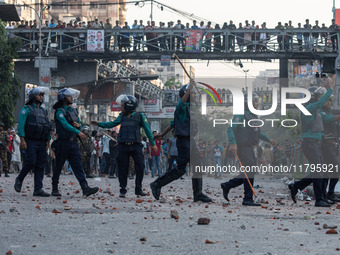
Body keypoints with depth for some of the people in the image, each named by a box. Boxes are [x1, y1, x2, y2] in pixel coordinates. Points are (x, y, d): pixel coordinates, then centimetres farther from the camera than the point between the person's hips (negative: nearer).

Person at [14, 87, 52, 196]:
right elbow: (21, 125, -10)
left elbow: (47, 127, 20)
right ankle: (19, 180, 10)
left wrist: (48, 140, 7)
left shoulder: (43, 111, 19)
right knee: (31, 162, -15)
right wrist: (22, 140, -19)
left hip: (41, 142, 6)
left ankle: (38, 189, -2)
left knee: (41, 165, -1)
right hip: (30, 142, -6)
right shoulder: (26, 109, -1)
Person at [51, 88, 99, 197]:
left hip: (73, 142, 6)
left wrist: (78, 125, -1)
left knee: (78, 166, -5)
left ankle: (85, 188, -16)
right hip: (63, 142, -6)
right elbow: (65, 125, -23)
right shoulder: (60, 111, -9)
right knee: (58, 166, 6)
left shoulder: (73, 110, 16)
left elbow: (78, 124, 24)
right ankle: (54, 189, 18)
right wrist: (78, 132, -33)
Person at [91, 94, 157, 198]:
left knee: (140, 167, -6)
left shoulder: (140, 116, 1)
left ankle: (138, 189, 6)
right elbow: (112, 124, 21)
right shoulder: (122, 116, 12)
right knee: (123, 168, 1)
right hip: (123, 146, 3)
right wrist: (99, 124, 12)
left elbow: (147, 130, 4)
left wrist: (153, 143, 4)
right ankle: (123, 190, 9)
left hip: (135, 146, -2)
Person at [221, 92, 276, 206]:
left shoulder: (253, 115, 18)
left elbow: (257, 132, 30)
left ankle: (227, 185, 21)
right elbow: (230, 129, -17)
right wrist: (233, 143, -27)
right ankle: (248, 199, -9)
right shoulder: (241, 115, -11)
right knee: (250, 172, -12)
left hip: (249, 147, 9)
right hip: (242, 147, -9)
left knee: (249, 173, 9)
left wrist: (268, 139, 24)